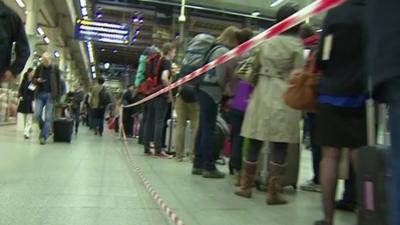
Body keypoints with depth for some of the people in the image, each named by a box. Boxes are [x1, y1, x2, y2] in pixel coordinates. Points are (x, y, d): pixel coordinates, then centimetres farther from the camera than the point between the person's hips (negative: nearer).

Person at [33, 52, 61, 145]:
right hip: (40, 94, 2)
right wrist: (37, 80, -11)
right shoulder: (39, 68, 5)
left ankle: (43, 136, 1)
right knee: (37, 115, -4)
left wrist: (58, 96, -2)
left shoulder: (55, 68, 0)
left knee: (48, 117, -4)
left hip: (50, 95, -2)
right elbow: (33, 79, 14)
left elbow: (58, 82, 3)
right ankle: (45, 130, 21)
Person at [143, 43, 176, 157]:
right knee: (159, 122, -6)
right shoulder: (167, 62, -6)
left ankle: (147, 148, 12)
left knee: (149, 120, 8)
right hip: (160, 95, -8)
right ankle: (158, 150, -6)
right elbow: (164, 78, -23)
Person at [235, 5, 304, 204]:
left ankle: (246, 187, 18)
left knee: (254, 143, 9)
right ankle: (273, 193, 4)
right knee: (279, 147, 0)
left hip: (262, 94, 4)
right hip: (284, 97, -4)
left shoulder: (266, 42, 11)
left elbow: (254, 68, 13)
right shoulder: (297, 44, -1)